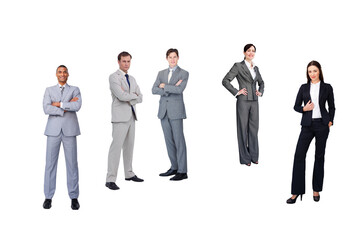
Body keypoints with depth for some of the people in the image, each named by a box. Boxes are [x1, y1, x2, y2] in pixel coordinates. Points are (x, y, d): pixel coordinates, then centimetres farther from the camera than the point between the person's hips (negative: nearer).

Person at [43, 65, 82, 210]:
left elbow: (77, 106, -12)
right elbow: (46, 109, -7)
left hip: (69, 131, -1)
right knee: (50, 163, 1)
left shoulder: (75, 90, 8)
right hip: (53, 130, 1)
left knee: (72, 163, 0)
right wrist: (67, 107, -13)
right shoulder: (49, 90, 10)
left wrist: (59, 104, -11)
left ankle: (74, 197, 9)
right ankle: (48, 197, 11)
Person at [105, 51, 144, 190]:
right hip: (120, 117, -8)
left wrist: (129, 98, -9)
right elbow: (121, 96, -20)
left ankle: (129, 174, 24)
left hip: (131, 116, 8)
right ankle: (110, 179, -10)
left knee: (129, 146, 13)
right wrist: (134, 95, -3)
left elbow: (140, 98, 10)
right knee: (116, 146, -11)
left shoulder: (132, 79, 17)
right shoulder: (114, 77, -7)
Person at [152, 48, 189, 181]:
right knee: (169, 140, 9)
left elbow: (179, 89, -16)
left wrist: (164, 86, -6)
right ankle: (174, 167, 19)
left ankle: (182, 171, -2)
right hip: (163, 110, 5)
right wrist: (171, 89, -11)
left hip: (176, 110, -5)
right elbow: (154, 90, 1)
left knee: (179, 140, -5)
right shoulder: (161, 73, 14)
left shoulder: (183, 73, 0)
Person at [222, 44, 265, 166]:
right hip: (243, 101, -6)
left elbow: (261, 82, 29)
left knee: (254, 128, 9)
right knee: (243, 128, 1)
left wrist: (260, 92, 12)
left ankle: (254, 156, 19)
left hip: (254, 101, 6)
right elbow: (225, 81, -10)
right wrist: (236, 92, -11)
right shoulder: (238, 66, -4)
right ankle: (245, 158, 9)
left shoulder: (255, 68, 14)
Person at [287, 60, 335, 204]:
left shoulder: (327, 87, 5)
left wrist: (330, 121, -2)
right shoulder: (304, 88, 8)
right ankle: (296, 192, -1)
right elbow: (296, 106, 11)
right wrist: (304, 108, -9)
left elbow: (332, 107, 11)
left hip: (322, 125, -1)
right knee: (299, 155, -7)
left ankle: (316, 190, 18)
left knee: (319, 156, 6)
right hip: (307, 125, 1)